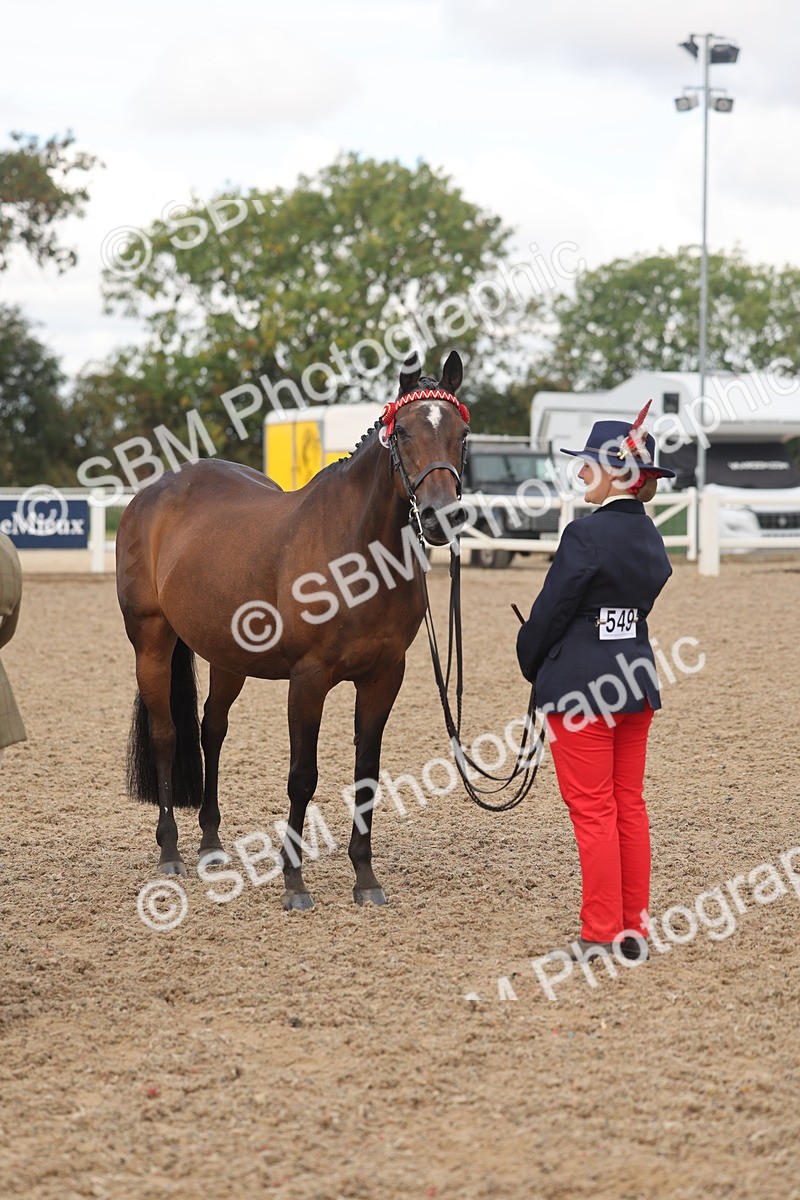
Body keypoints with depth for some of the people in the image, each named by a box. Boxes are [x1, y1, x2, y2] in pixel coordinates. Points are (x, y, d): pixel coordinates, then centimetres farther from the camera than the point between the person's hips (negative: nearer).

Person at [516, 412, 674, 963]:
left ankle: (601, 934, 5)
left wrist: (531, 666, 6)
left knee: (593, 812, 0)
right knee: (630, 806, 13)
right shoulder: (652, 539, 8)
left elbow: (550, 611, -12)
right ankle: (635, 928, 18)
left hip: (580, 687, -8)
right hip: (637, 681, 8)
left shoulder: (586, 535, -17)